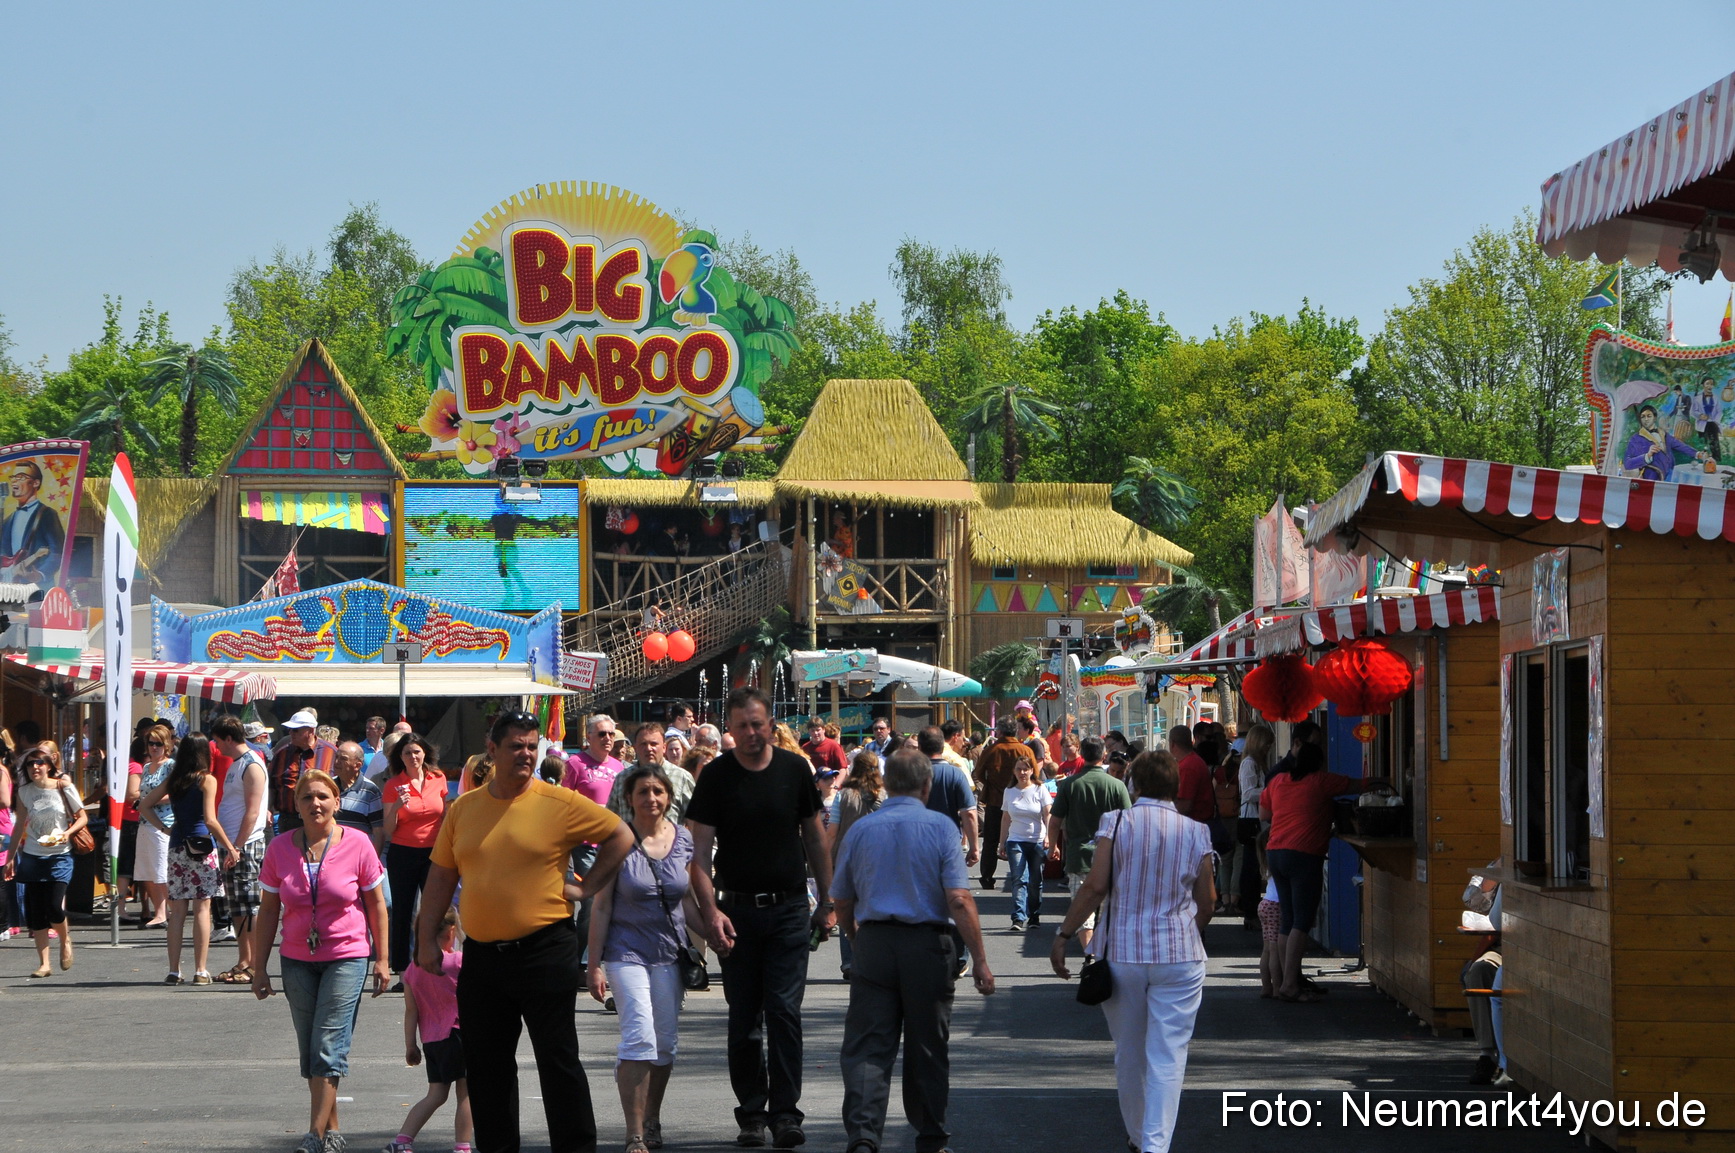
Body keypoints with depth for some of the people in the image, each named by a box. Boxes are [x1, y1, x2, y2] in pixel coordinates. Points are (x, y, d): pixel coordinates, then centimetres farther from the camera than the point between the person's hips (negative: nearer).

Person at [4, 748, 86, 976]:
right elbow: (20, 825, 11)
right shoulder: (24, 792, 3)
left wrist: (68, 832, -17)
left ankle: (65, 939, 20)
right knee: (35, 911, -1)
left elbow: (83, 817, 2)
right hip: (32, 856, 3)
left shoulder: (64, 788, -5)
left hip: (59, 856, -3)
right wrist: (11, 857, 10)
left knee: (54, 908, -13)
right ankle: (43, 963, 6)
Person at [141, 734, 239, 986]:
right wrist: (230, 848, -8)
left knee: (177, 910, 7)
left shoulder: (172, 781, 8)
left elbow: (145, 807, 11)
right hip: (202, 846, -4)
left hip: (177, 846, 4)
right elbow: (210, 820, -14)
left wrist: (164, 829, 11)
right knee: (202, 908, 0)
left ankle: (173, 971, 7)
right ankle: (200, 971, -2)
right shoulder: (207, 780, -7)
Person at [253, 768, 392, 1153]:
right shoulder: (280, 847, 0)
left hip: (346, 956, -3)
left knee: (329, 1049, -11)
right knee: (310, 1052, 7)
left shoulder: (357, 845, -6)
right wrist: (260, 967, 5)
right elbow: (268, 910, 6)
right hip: (298, 961, 3)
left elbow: (376, 904, 2)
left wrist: (382, 960, 2)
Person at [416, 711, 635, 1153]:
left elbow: (621, 836, 4)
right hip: (482, 955, 4)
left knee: (557, 1058, -2)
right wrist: (427, 938, 7)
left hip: (545, 950, -4)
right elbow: (441, 876, 12)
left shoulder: (561, 804, -4)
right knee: (486, 1062, 10)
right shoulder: (464, 809, 7)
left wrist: (586, 886, -2)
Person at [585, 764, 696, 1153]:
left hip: (670, 953, 4)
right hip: (628, 950, -4)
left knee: (665, 1043, 7)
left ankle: (651, 1121, 26)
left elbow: (694, 901, 13)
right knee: (639, 1037, -16)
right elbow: (601, 906, -2)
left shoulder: (685, 841, 4)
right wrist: (595, 964, -5)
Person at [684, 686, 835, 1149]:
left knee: (784, 1011, -7)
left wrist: (827, 901, 9)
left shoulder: (794, 770, 2)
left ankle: (785, 1112, -4)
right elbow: (699, 851, -4)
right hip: (737, 910, 0)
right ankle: (751, 1114, 14)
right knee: (744, 1017, 5)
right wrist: (710, 911, -16)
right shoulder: (716, 776, -2)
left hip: (789, 908, 0)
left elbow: (814, 837, 11)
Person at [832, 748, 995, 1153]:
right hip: (927, 945, -1)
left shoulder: (861, 829, 5)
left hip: (873, 946, 1)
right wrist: (979, 960, -8)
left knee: (866, 1048, -1)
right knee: (927, 1050, 11)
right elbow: (959, 900, -11)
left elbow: (842, 902, 12)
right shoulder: (940, 827, -4)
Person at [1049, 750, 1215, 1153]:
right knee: (1168, 1055, -1)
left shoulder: (1116, 823, -5)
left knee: (1128, 1053, 16)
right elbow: (1206, 901, 8)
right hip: (1180, 954, 0)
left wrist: (1064, 934, -4)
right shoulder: (1195, 832, 1)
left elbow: (1095, 887, -12)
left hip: (1123, 952, 0)